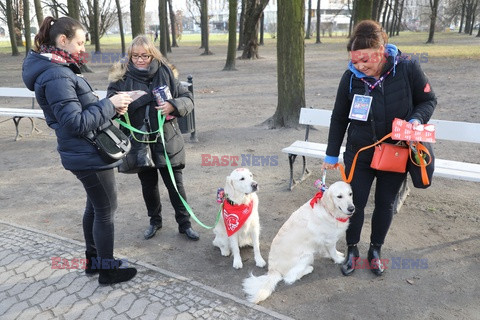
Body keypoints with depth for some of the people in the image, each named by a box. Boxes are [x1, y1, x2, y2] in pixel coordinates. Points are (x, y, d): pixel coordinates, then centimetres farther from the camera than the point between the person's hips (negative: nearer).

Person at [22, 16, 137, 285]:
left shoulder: (60, 70, 10)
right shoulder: (56, 76, -21)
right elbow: (76, 123, -25)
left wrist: (112, 106, -3)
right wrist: (109, 105, -18)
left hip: (87, 153, 10)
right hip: (89, 155, -10)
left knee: (95, 206, 21)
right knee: (106, 210, 3)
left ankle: (93, 260, 36)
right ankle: (107, 270, 20)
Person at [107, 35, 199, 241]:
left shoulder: (165, 73, -2)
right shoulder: (122, 77, -4)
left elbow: (187, 99, 0)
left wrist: (173, 106, -20)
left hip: (166, 140, 0)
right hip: (139, 142, 1)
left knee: (175, 183, 7)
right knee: (148, 184, 15)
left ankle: (184, 223, 24)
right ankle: (154, 221, 37)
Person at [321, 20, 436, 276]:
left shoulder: (408, 69, -17)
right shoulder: (351, 77, -13)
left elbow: (428, 100, -1)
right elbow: (339, 118, -2)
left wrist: (417, 120, -24)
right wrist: (332, 154, 2)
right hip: (359, 154, 0)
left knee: (385, 204, 13)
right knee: (355, 204, 6)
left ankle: (375, 251, 35)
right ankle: (352, 251, 29)